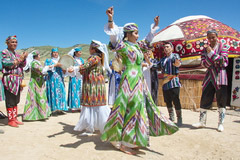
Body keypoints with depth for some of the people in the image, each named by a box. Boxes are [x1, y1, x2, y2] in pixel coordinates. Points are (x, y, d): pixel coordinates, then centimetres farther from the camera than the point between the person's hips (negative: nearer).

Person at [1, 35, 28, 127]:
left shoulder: (16, 54, 17)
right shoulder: (4, 52, -3)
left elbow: (23, 65, 14)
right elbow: (8, 64, -14)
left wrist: (24, 58, -4)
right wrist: (20, 59, -12)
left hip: (17, 80, 7)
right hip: (10, 79, -7)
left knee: (16, 101, 11)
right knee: (10, 101, -3)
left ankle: (14, 118, 19)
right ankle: (10, 120, 5)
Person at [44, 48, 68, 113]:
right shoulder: (48, 60, 7)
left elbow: (63, 69, 21)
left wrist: (64, 70, 0)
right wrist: (55, 65, -18)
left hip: (60, 79, 4)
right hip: (52, 79, -4)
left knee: (60, 92, -1)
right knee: (53, 92, -9)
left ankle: (60, 108, 3)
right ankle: (53, 108, -7)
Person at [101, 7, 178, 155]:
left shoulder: (137, 45, 16)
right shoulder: (122, 46, -5)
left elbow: (148, 39, 32)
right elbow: (113, 34, -21)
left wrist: (155, 26, 37)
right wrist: (110, 19, -34)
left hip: (140, 80, 9)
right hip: (130, 80, -9)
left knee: (142, 106, 12)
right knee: (132, 108, -10)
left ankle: (135, 140, 24)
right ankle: (124, 143, -1)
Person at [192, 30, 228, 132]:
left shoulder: (222, 47, 1)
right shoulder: (206, 49, 12)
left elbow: (224, 62, -12)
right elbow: (203, 63, 1)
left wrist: (212, 53, -15)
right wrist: (209, 54, -15)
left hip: (220, 77, -3)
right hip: (209, 77, 4)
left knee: (221, 101, 0)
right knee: (204, 100, 4)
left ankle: (220, 123, 8)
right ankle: (202, 122, 14)